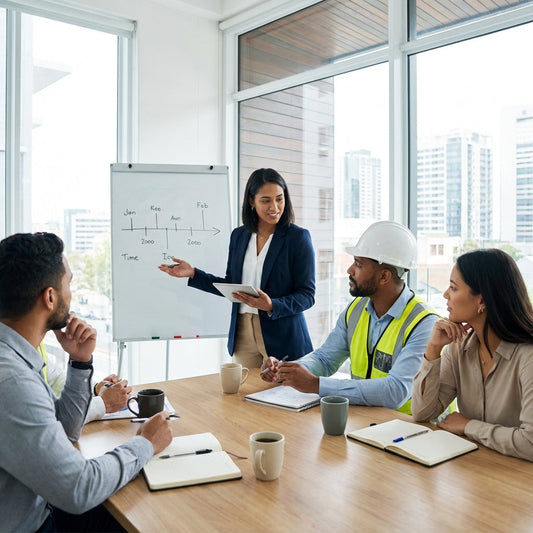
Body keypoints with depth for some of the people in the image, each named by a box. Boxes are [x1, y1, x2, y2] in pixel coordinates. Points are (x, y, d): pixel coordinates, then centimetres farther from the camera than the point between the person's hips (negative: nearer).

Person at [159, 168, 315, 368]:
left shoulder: (298, 237, -6)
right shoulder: (239, 235, 8)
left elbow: (306, 294, -9)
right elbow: (232, 285, 14)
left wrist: (272, 306, -24)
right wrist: (193, 274, 6)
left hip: (283, 338, -3)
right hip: (243, 336, 4)